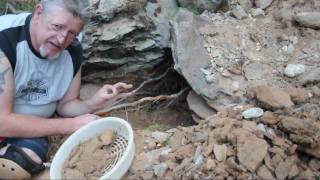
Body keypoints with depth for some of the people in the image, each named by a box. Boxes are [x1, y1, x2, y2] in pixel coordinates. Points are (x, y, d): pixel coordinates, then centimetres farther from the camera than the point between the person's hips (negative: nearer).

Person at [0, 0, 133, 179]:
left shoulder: (73, 51, -11)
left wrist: (92, 104, -21)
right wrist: (71, 125, -27)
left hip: (30, 128, 4)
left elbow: (64, 105, 1)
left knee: (28, 159, -26)